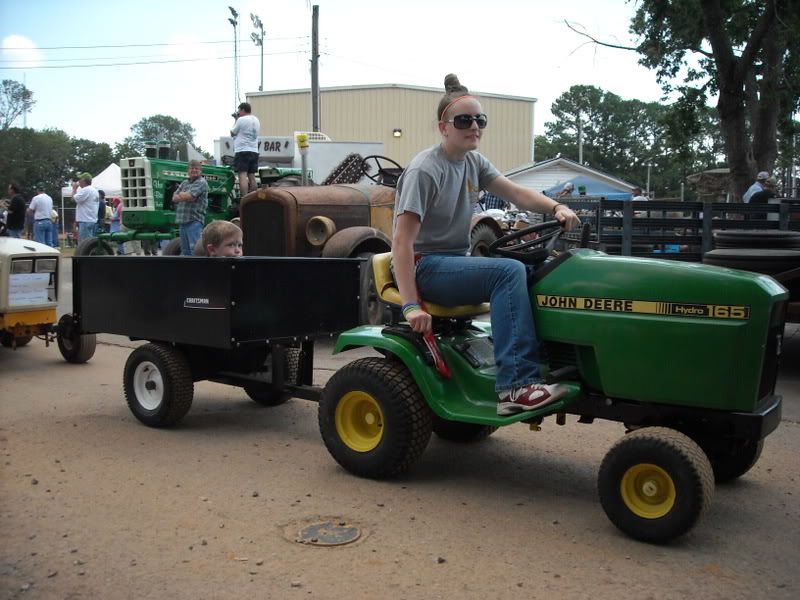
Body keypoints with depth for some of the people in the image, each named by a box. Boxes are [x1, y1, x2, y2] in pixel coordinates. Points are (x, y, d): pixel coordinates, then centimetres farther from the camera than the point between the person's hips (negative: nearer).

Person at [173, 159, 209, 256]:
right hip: (182, 221, 8)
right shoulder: (184, 183, 21)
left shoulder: (201, 183, -4)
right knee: (185, 249, 12)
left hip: (194, 220, -8)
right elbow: (174, 198, 11)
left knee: (195, 248, -14)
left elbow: (188, 196, -15)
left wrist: (180, 195, 6)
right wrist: (185, 196, -6)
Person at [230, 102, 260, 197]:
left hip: (242, 151, -7)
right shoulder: (256, 120, 15)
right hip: (254, 151, 7)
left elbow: (233, 133, 1)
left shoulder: (241, 120, -8)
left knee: (242, 176, -13)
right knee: (252, 177, 10)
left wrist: (236, 120, 12)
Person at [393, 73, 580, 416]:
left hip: (456, 263, 8)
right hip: (425, 268, -8)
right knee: (509, 271, -28)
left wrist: (556, 208, -18)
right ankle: (516, 385, -31)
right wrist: (411, 305, -28)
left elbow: (517, 193, 3)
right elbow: (402, 241, -20)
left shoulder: (474, 163, 11)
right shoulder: (424, 170, -14)